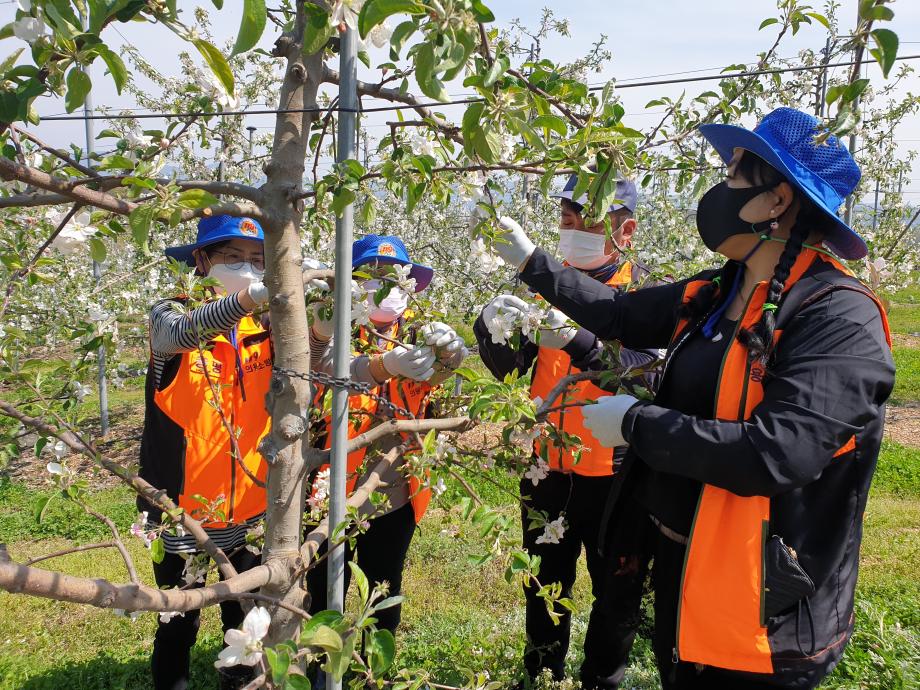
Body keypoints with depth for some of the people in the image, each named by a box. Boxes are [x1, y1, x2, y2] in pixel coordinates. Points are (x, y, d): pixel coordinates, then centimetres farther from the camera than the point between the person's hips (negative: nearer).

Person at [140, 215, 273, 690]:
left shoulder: (265, 326, 1)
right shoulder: (171, 315, -9)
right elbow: (181, 333, -33)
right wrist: (251, 296, -51)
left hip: (250, 506, 3)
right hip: (185, 506, -3)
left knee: (248, 624, 17)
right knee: (178, 626, 10)